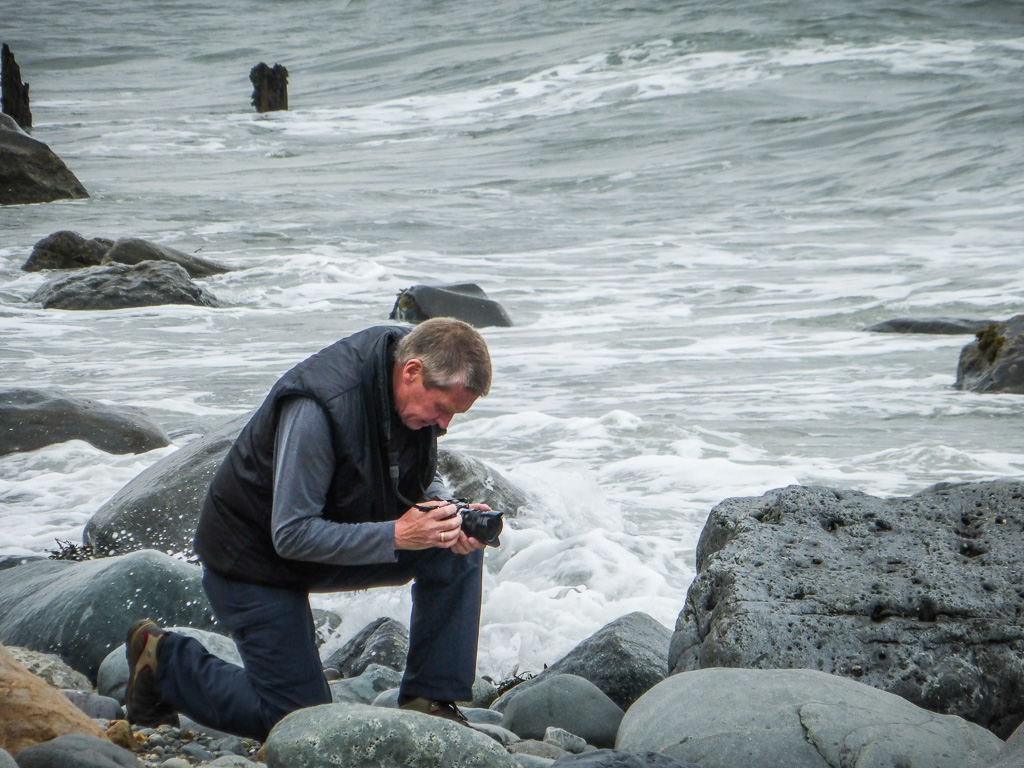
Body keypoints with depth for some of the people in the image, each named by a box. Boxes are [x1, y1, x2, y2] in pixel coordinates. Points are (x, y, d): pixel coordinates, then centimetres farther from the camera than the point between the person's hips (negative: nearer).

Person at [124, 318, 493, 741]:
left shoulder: (420, 391, -11)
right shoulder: (317, 408, -35)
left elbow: (422, 480, 6)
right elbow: (292, 535, -32)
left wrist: (447, 514, -18)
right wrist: (395, 535, -37)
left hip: (332, 531, 7)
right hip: (255, 558, -7)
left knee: (457, 553, -12)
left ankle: (432, 700, -4)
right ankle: (165, 661, 13)